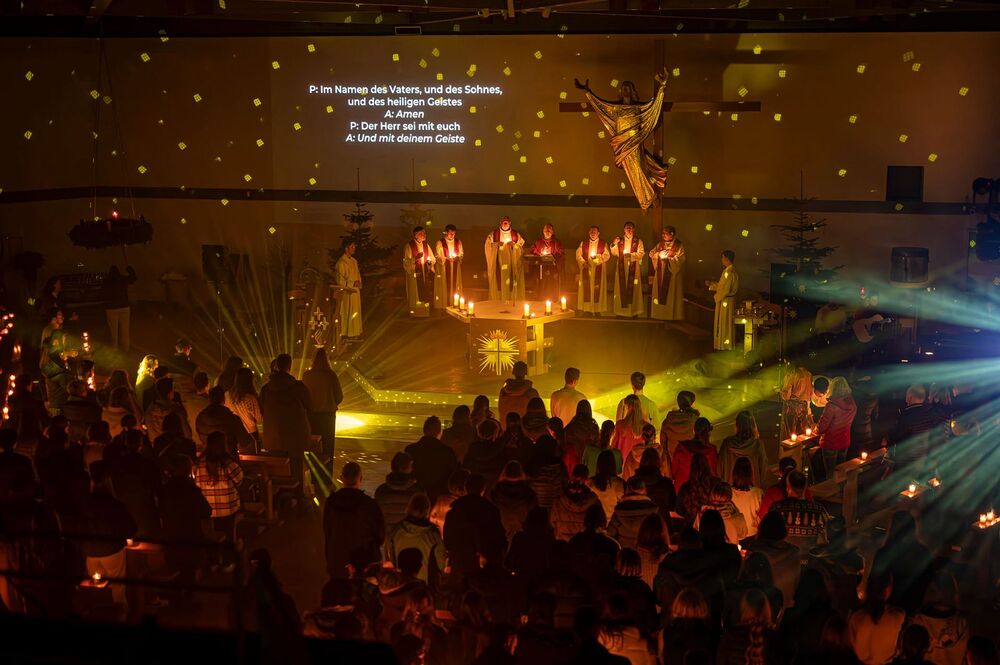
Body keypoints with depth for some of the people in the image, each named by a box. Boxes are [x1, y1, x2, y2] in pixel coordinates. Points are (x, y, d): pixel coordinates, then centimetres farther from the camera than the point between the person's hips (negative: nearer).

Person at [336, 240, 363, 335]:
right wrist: (352, 283, -18)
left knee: (355, 313, 10)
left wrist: (358, 283, -1)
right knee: (346, 313, -3)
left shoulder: (354, 261, 12)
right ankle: (345, 334, 3)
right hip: (346, 292, -8)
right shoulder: (341, 262, -13)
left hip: (355, 292, 8)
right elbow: (339, 280, -15)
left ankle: (354, 332, 16)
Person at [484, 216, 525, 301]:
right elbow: (488, 245, 7)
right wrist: (496, 244, -9)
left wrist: (514, 244, -9)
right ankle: (497, 300, -4)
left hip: (511, 261, 1)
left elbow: (521, 246, 9)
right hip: (498, 261, 0)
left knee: (511, 280, -7)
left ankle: (511, 300, -5)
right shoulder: (494, 233, 8)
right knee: (499, 280, -7)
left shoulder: (516, 234, 10)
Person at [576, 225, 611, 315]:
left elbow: (607, 256, 1)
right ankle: (587, 310, -1)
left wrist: (598, 257, -14)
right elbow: (578, 255, 6)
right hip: (586, 268, 1)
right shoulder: (583, 243, 12)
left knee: (597, 289, -5)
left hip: (598, 270, -1)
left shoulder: (603, 244, 8)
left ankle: (597, 310, -2)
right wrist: (583, 262, -9)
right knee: (586, 289, -3)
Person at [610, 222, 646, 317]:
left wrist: (631, 255, -15)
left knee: (633, 287, -4)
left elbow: (641, 254, -1)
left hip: (633, 267, -2)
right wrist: (614, 245, -10)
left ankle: (634, 310, -2)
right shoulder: (619, 240, 12)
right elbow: (614, 253, 7)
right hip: (621, 267, 2)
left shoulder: (638, 241, 7)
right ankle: (621, 309, 2)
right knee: (621, 287, -2)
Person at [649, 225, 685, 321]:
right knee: (660, 294, 5)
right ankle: (660, 313, 11)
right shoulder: (660, 244, 10)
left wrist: (668, 257, -16)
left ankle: (672, 315, 1)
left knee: (671, 294, -3)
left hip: (672, 274, -5)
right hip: (660, 274, 5)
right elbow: (651, 254, 10)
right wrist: (659, 254, -10)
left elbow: (681, 259, -14)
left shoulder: (678, 246, -6)